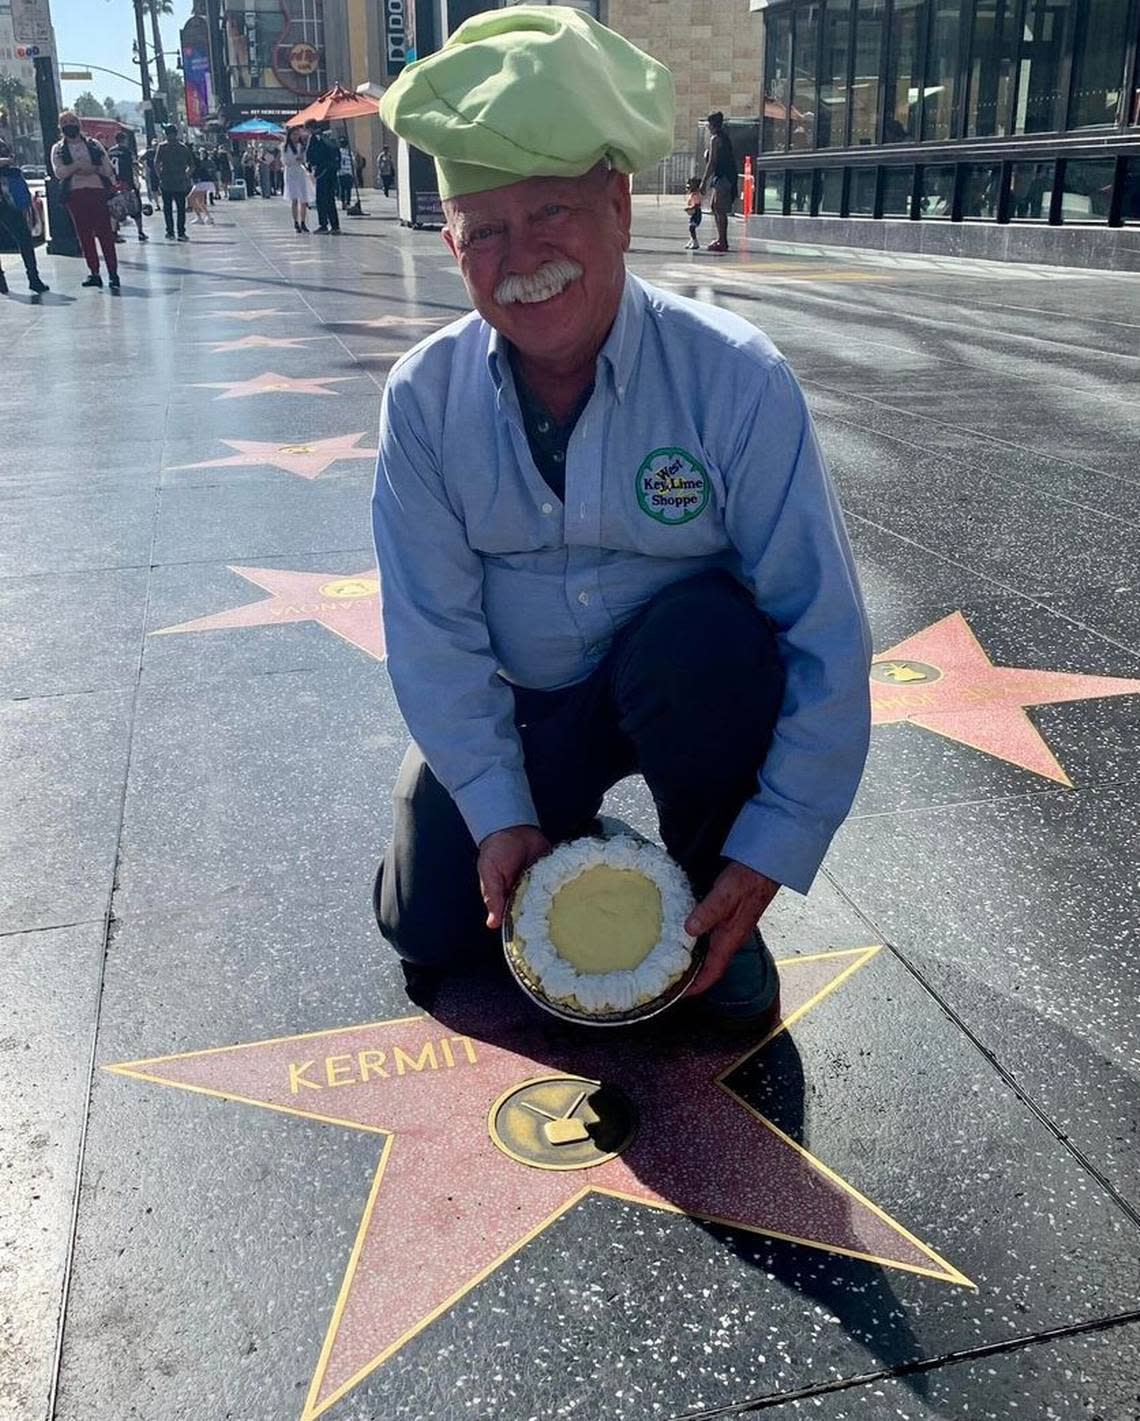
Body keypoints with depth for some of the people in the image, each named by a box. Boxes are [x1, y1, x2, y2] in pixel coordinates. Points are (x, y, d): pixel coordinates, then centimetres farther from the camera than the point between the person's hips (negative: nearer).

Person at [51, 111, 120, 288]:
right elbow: (59, 172, -3)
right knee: (84, 234, 1)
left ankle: (113, 273, -7)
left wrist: (92, 169, -6)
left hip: (98, 191, -1)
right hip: (75, 194, 1)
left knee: (105, 233, -7)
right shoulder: (58, 149, 11)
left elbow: (108, 168, 9)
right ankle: (94, 273, 5)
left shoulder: (93, 145, 12)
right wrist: (77, 165, -13)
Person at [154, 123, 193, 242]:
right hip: (181, 184, 1)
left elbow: (156, 164, -11)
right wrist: (185, 176, 12)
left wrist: (160, 176, 0)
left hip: (166, 183, -1)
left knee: (167, 208, 8)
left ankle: (170, 233, 5)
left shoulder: (162, 147, -2)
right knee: (181, 208, 8)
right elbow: (192, 166, 4)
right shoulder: (184, 147, 4)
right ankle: (181, 233, 4)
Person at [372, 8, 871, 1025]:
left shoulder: (734, 379, -22)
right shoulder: (426, 396, -13)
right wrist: (499, 815, -18)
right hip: (517, 707, 2)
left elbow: (827, 635, -23)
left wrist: (766, 859, -25)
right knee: (428, 927, -8)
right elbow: (432, 629, -11)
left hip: (688, 691, -1)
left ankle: (711, 905, -8)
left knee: (705, 634, -35)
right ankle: (559, 822, 24)